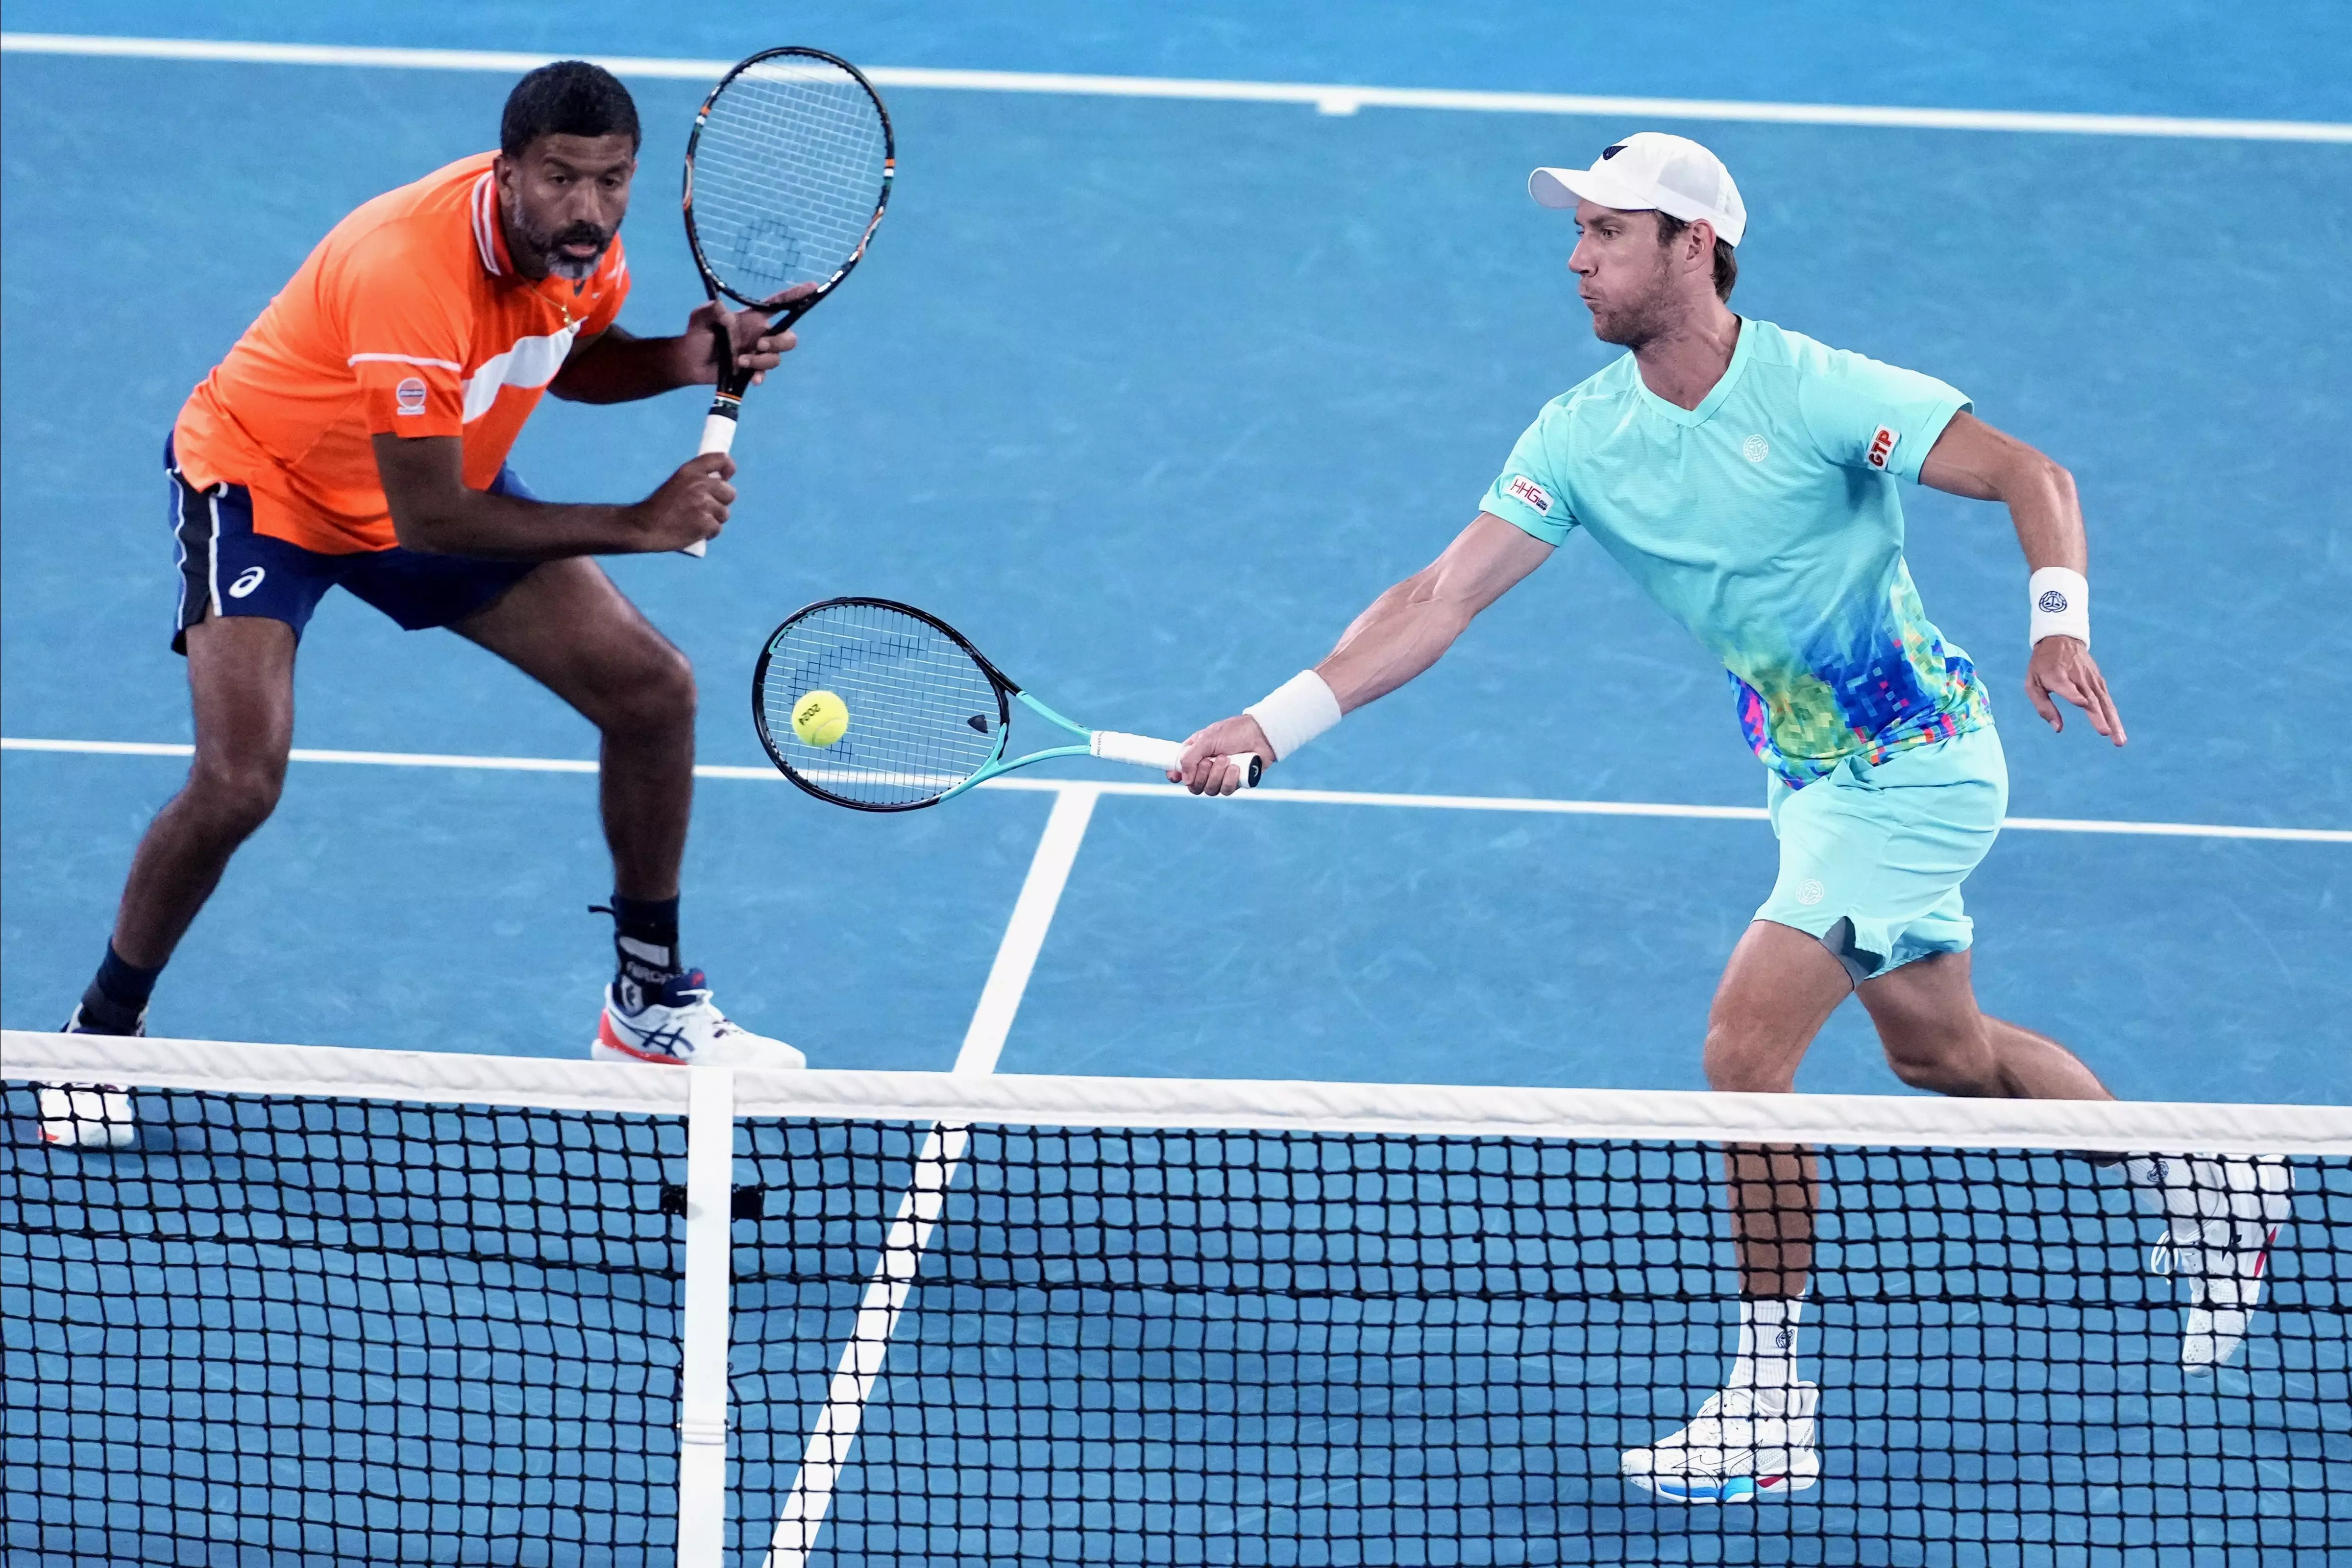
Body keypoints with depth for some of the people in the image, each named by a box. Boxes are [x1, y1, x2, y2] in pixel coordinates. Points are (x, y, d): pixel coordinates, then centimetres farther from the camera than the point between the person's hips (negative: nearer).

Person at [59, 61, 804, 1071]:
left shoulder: (578, 234, -16)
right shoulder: (408, 270, -39)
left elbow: (570, 359, 8)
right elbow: (430, 520, -34)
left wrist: (681, 361, -14)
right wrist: (640, 527, -30)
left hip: (444, 475, 7)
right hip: (264, 483, -7)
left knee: (653, 694, 0)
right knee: (238, 782, -24)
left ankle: (651, 1007, 19)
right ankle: (104, 1029, 2)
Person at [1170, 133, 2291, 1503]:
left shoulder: (1815, 393, -23)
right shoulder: (1580, 438, -6)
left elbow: (2034, 478, -20)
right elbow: (1441, 598, -11)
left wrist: (2060, 625, -37)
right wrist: (1276, 723, -21)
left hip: (1913, 767, -8)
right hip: (1811, 775, 8)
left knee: (1746, 1045, -16)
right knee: (1938, 1049, 23)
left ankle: (1772, 1406, -6)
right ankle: (2204, 1184, 44)